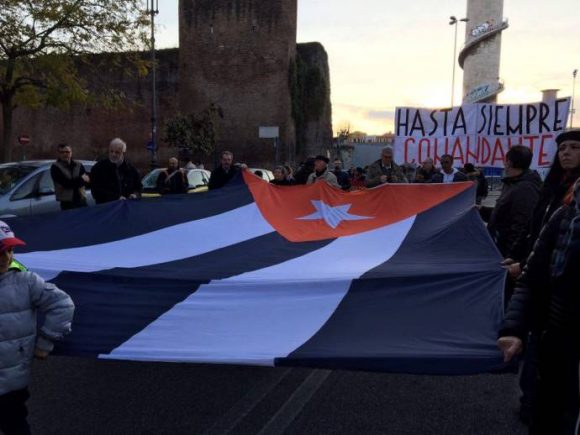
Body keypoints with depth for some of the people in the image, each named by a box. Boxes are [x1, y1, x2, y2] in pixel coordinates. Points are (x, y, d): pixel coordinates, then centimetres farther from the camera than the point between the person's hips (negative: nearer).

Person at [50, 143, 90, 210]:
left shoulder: (78, 165, 8)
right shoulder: (55, 167, -4)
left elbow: (87, 180, -2)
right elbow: (66, 184, -15)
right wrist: (81, 180, -8)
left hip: (81, 200, 4)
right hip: (67, 202, -4)